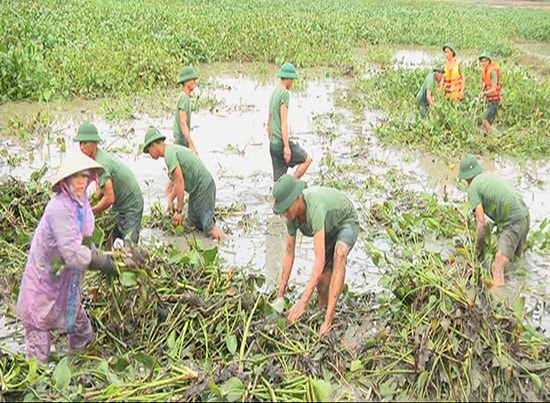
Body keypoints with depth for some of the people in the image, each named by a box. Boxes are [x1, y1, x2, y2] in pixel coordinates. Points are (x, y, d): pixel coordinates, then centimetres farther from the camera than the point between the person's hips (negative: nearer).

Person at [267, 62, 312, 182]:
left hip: (273, 145, 8)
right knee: (307, 159, 11)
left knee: (279, 180, 9)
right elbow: (283, 121, -20)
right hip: (282, 143, -8)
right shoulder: (285, 93, -12)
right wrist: (286, 147, -22)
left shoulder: (273, 94, 17)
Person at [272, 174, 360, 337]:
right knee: (321, 281, 3)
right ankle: (322, 308, 38)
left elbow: (320, 261, -49)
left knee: (339, 253, -40)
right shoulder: (291, 214, -22)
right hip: (328, 229, 7)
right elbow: (289, 254, -10)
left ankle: (328, 321, -41)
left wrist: (303, 301, -51)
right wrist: (281, 293, -6)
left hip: (346, 224, -7)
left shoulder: (315, 208, -46)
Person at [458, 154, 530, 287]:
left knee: (497, 267, -17)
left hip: (513, 223, -9)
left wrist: (478, 246, 5)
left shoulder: (473, 188, -4)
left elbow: (482, 223, -11)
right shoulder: (491, 177, 20)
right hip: (524, 217, 9)